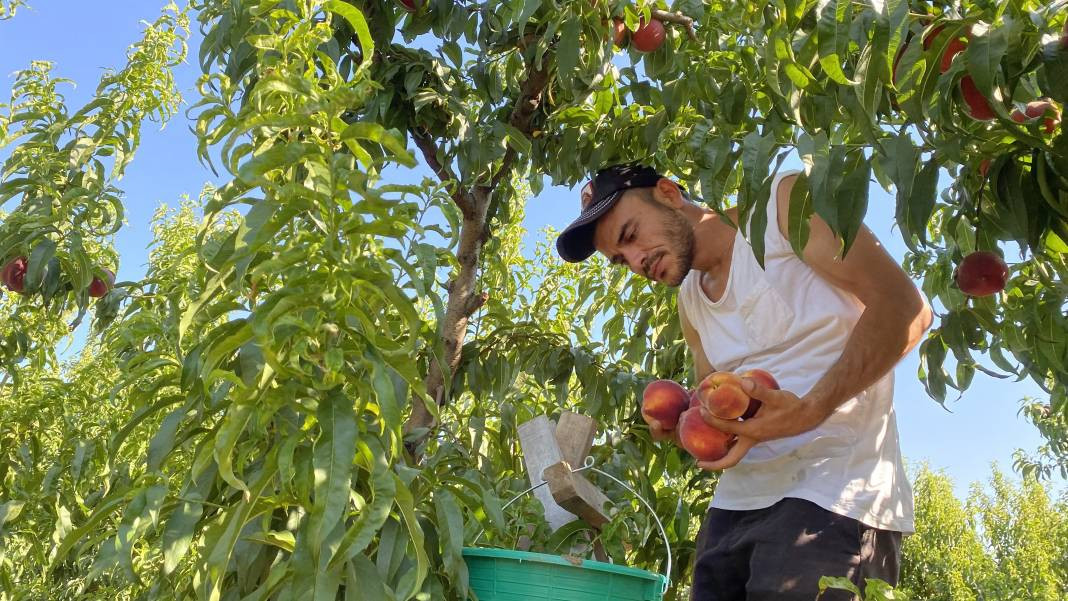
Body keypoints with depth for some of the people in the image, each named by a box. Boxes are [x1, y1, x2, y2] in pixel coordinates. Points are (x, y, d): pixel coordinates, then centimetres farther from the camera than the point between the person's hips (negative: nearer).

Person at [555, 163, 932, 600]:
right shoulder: (689, 301, 18)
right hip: (737, 500, 7)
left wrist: (810, 409, -25)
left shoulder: (785, 204, -4)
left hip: (832, 494, -6)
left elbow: (904, 306, -12)